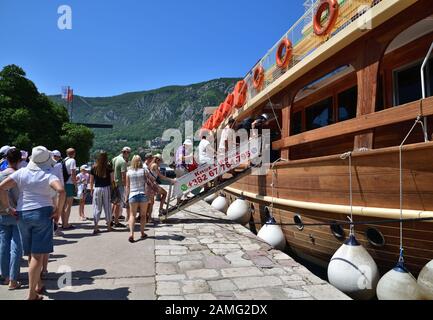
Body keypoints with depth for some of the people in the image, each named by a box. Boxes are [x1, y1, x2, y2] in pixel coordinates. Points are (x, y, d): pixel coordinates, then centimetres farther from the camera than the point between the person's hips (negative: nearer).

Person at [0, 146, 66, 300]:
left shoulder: (21, 173, 1)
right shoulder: (48, 174, -9)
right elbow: (61, 191, -25)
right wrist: (58, 209, -13)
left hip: (22, 214, 4)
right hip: (42, 213, -4)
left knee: (32, 253, 18)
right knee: (38, 254, 1)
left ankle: (38, 284, 33)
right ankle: (32, 294, 4)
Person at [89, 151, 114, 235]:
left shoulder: (94, 168, 0)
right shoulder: (109, 167, -4)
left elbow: (91, 181, 3)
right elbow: (112, 180, -3)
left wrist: (91, 190, 13)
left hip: (97, 189, 1)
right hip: (107, 188, -1)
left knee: (97, 208, 7)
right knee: (107, 207, 9)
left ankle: (96, 227, 5)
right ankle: (109, 226, 17)